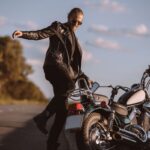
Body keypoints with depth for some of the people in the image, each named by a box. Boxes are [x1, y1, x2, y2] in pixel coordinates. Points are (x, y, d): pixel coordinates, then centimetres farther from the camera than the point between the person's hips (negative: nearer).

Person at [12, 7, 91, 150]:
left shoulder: (72, 37, 30)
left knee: (63, 108, 2)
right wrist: (23, 34, -25)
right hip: (54, 63, -8)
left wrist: (83, 76, 28)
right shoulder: (58, 27, 7)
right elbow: (40, 34, -8)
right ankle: (43, 116, -33)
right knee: (69, 88, -32)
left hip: (64, 68, 8)